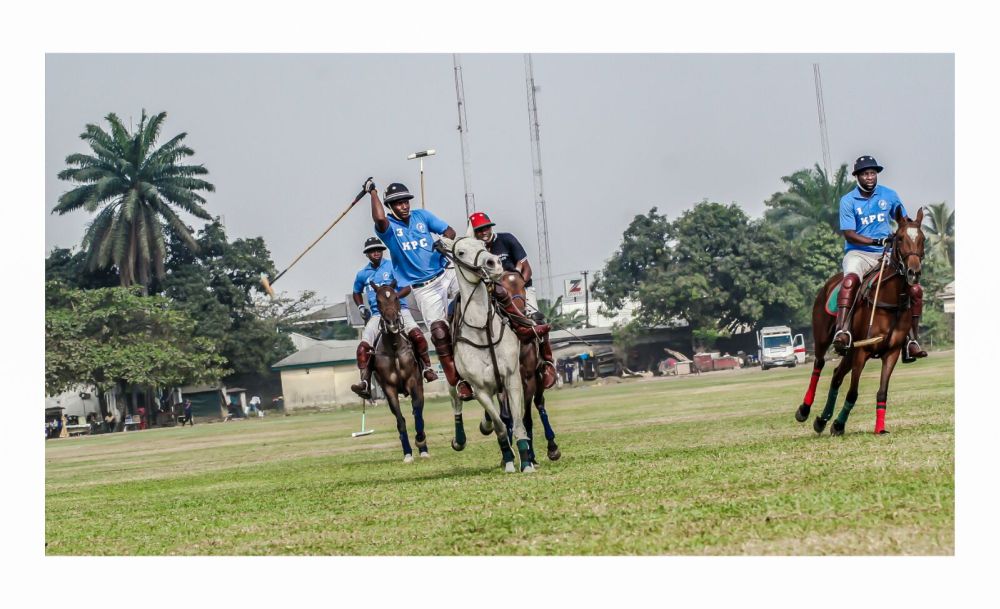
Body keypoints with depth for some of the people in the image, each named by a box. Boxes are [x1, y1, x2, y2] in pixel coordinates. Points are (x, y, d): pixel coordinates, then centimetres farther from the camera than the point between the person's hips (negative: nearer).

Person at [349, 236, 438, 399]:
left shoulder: (393, 266, 1)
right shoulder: (362, 274, 13)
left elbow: (407, 288, -5)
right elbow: (357, 292, 31)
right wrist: (361, 307, 12)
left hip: (398, 308, -3)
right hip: (376, 314, 3)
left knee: (417, 334, -29)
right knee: (363, 347, -17)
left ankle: (427, 369, -15)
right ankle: (365, 383, -17)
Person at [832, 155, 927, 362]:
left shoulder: (889, 195, 6)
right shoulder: (848, 201, -3)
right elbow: (849, 234, -10)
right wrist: (877, 241, -22)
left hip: (886, 254, 4)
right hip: (858, 253, -4)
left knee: (915, 289, -12)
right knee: (850, 280, -36)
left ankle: (912, 340, -4)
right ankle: (842, 332, -46)